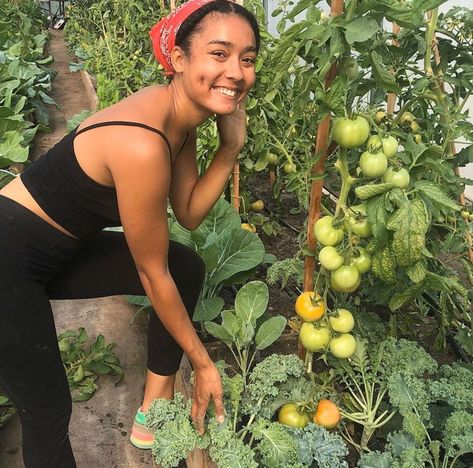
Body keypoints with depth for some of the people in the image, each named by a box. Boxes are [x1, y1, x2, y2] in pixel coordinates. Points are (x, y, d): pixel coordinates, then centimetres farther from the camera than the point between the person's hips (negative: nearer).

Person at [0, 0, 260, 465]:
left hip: (61, 248, 9)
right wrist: (202, 363, -8)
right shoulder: (142, 144, -31)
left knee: (187, 268, 8)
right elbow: (152, 274, -21)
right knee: (49, 411, -2)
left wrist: (231, 148, -13)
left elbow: (188, 214, 2)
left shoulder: (178, 113, -5)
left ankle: (154, 410, 20)